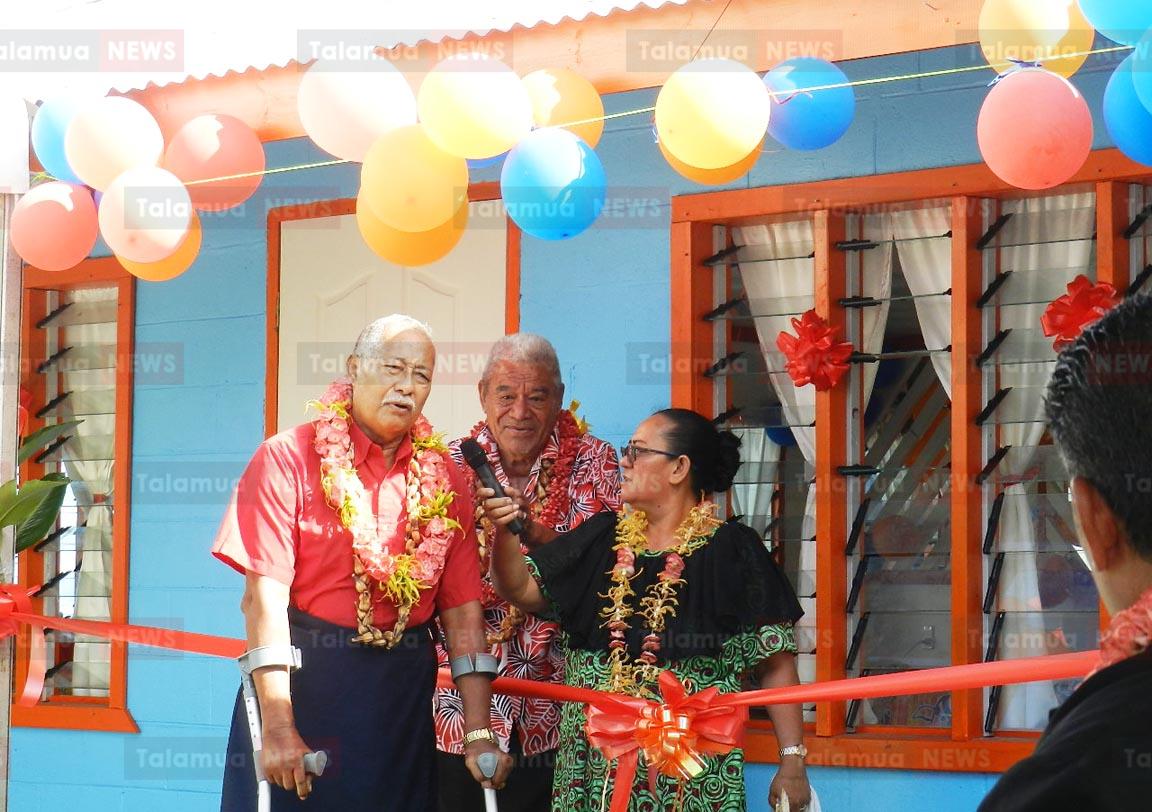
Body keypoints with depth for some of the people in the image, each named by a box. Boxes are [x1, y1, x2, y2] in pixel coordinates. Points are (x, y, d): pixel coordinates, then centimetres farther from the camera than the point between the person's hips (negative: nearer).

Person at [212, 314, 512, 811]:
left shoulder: (443, 477, 6)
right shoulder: (289, 458, -5)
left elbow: (463, 611, 3)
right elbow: (265, 599, -12)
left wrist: (478, 732, -4)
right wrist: (278, 727, -19)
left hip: (403, 693, 3)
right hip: (300, 679, -3)